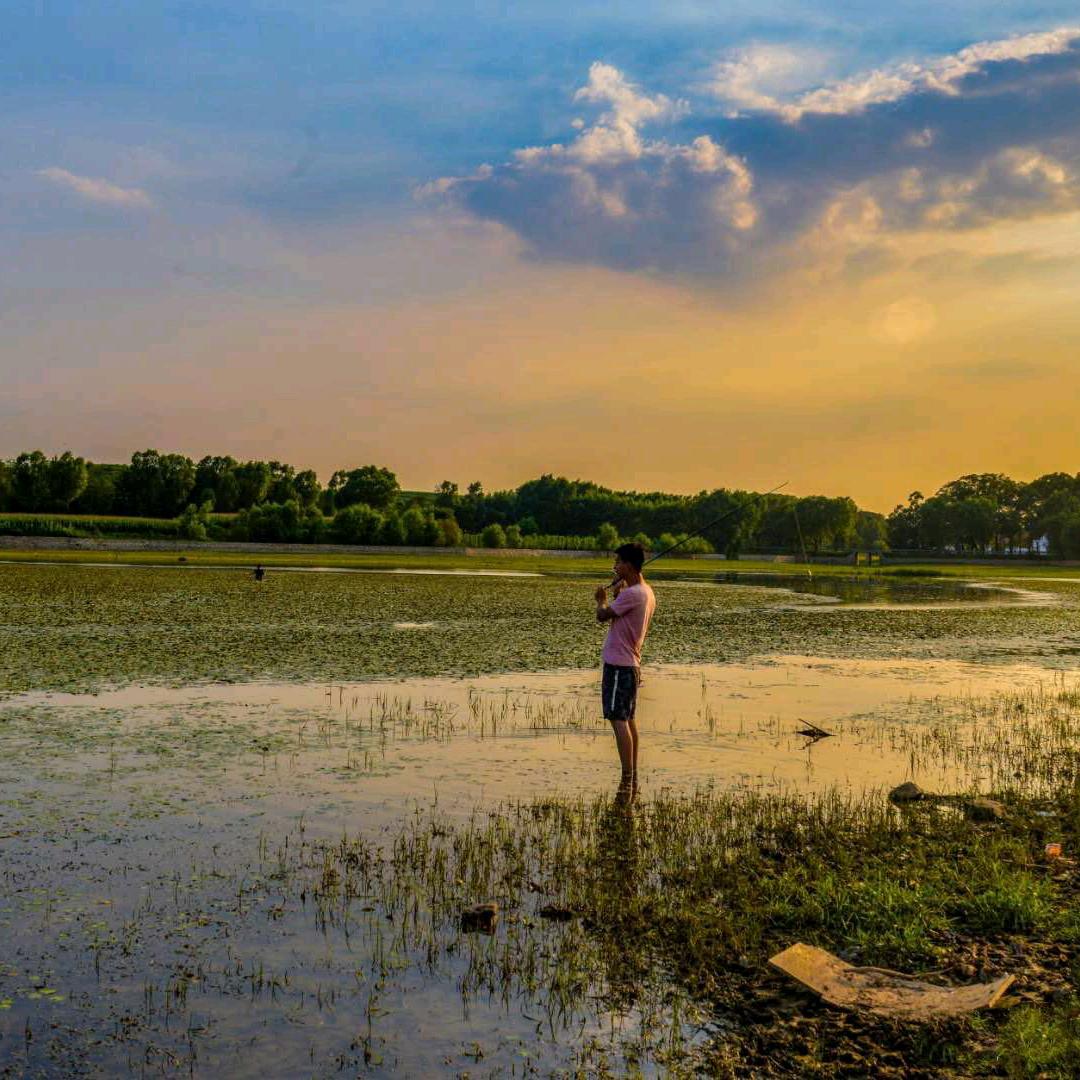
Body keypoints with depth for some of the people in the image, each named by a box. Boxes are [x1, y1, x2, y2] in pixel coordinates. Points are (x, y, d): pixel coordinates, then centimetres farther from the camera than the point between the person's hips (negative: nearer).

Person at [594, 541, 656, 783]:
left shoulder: (631, 594, -19)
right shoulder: (647, 593, 13)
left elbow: (602, 616, -13)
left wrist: (601, 599, 5)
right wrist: (617, 597, 11)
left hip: (618, 664, -10)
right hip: (631, 663, 10)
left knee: (618, 720, -9)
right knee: (628, 719, 16)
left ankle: (627, 779, -10)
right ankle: (633, 775, 21)